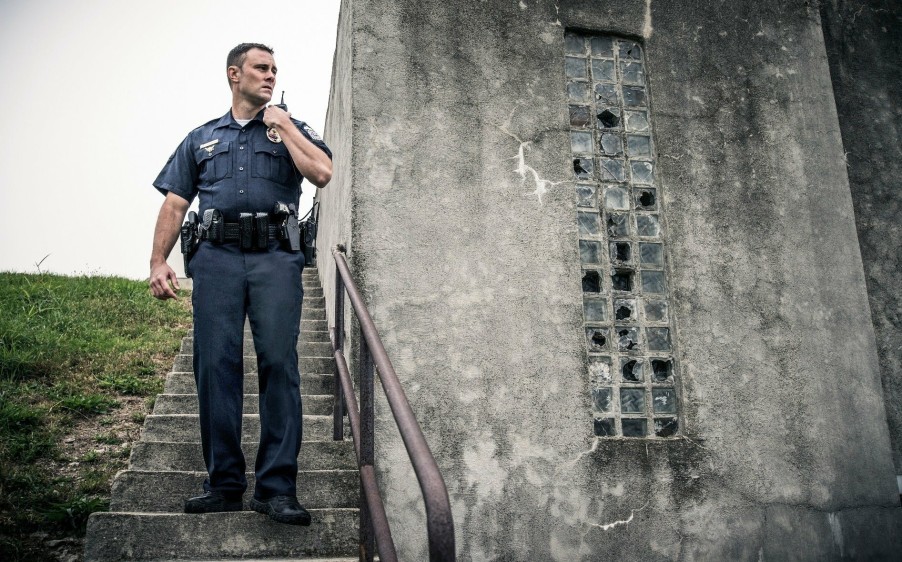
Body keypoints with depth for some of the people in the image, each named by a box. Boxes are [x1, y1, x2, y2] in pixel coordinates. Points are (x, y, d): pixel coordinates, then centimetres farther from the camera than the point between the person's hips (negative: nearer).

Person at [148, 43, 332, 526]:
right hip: (216, 256, 2)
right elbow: (174, 204, 16)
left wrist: (282, 124, 3)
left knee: (279, 364, -10)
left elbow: (322, 173, -4)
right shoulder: (201, 138, 22)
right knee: (215, 367, -3)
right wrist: (158, 261, 5)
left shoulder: (291, 130, 18)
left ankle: (277, 487, -6)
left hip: (276, 257, -2)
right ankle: (224, 483, 6)